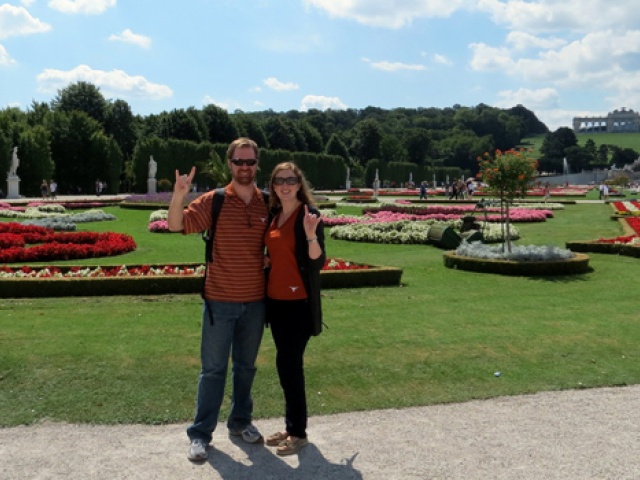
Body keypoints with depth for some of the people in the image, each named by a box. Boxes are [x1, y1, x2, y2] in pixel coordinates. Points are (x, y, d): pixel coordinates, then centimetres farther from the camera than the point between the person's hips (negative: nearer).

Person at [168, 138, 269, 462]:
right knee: (213, 369, 5)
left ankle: (240, 422, 32)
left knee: (246, 366, 16)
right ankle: (200, 434, 16)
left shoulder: (268, 204, 1)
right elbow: (177, 225, -13)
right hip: (220, 301, -2)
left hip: (256, 302, 3)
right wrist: (179, 195, -30)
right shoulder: (214, 201, -6)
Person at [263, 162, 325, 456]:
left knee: (289, 363, -4)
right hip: (276, 299, 7)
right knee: (286, 363, 13)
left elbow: (317, 263, -18)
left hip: (298, 302, -7)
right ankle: (290, 426, 26)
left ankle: (299, 433, 10)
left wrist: (311, 234, -33)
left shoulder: (309, 214, -11)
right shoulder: (273, 215, 10)